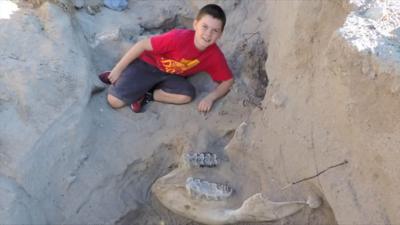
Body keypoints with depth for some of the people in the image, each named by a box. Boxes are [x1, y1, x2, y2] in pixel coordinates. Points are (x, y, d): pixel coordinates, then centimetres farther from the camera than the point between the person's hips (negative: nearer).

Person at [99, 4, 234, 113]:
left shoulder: (215, 55, -20)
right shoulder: (179, 37, -31)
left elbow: (228, 80, -9)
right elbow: (143, 45, -21)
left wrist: (210, 97, -28)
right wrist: (118, 69, -16)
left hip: (170, 76, 5)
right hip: (148, 64, -4)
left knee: (187, 95, -27)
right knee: (114, 101, -16)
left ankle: (144, 94, -10)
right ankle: (121, 76, 14)